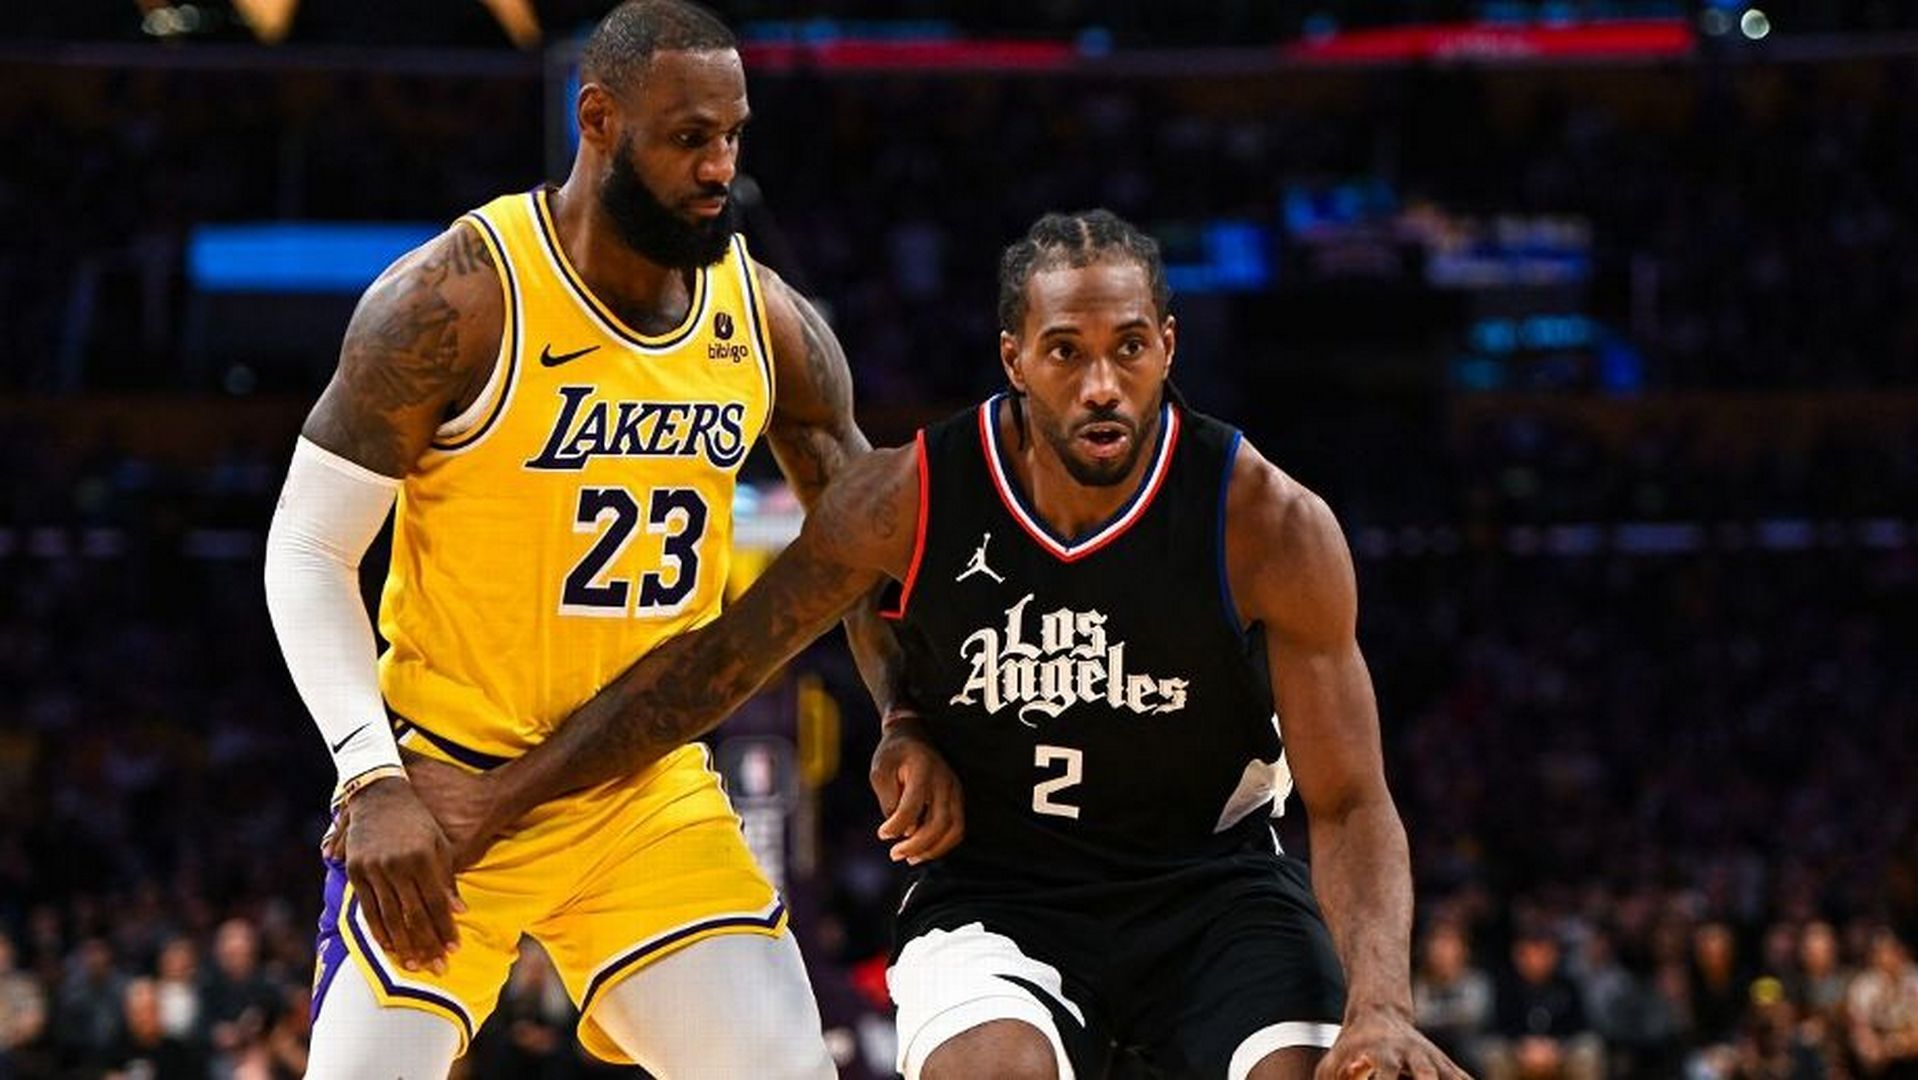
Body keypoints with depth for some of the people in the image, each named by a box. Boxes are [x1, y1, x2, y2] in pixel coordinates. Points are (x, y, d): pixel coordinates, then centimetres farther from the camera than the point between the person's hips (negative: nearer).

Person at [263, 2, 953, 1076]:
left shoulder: (767, 320, -2)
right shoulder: (460, 298, -17)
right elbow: (308, 552, -13)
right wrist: (374, 782, -23)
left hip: (650, 784, 4)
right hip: (445, 780, -4)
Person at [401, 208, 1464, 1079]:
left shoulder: (1274, 526, -17)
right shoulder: (914, 498, -14)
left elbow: (1349, 805, -14)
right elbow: (719, 660, -1)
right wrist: (502, 796, 1)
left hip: (1212, 886, 1)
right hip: (995, 887, 0)